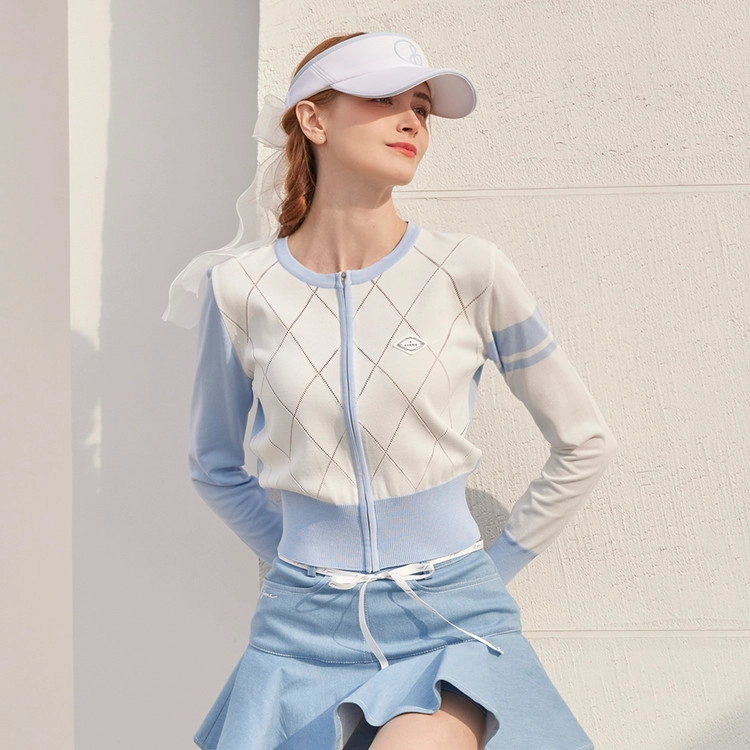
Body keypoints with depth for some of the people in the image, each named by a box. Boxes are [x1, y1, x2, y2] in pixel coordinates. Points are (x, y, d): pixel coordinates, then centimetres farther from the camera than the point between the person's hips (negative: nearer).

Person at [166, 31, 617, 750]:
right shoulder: (240, 285, -1)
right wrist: (304, 563, 10)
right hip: (303, 626, 2)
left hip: (451, 618, -1)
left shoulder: (470, 272, -5)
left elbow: (585, 442, 7)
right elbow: (214, 465, 15)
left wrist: (497, 567, 6)